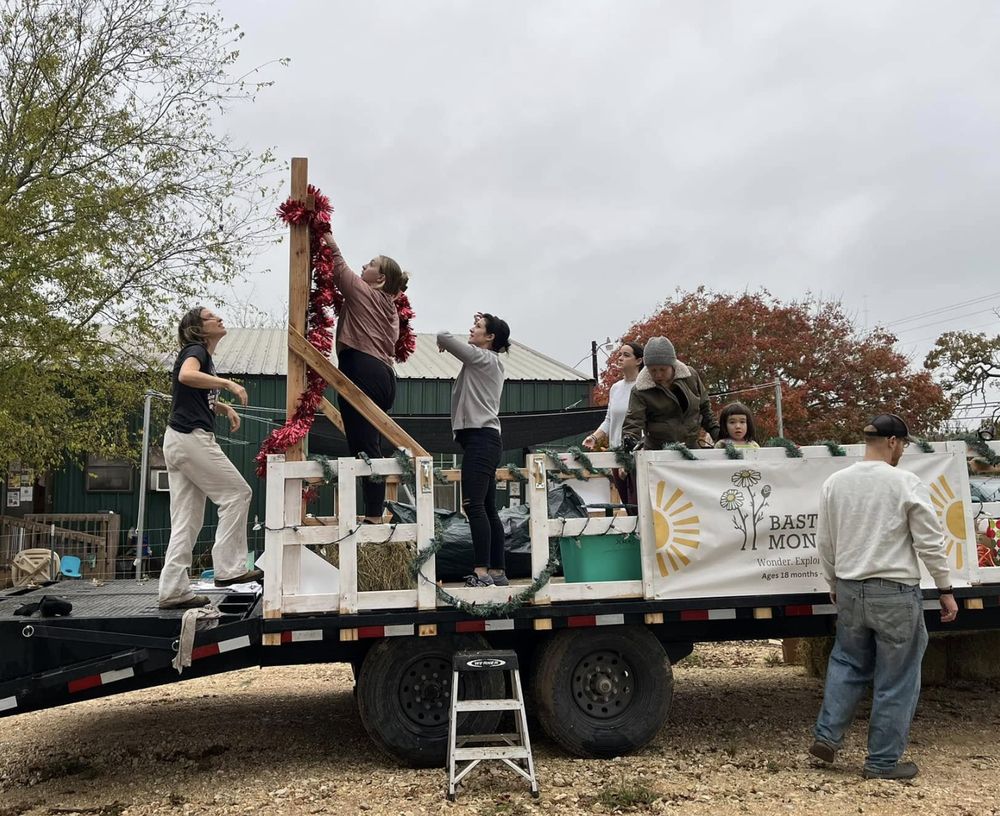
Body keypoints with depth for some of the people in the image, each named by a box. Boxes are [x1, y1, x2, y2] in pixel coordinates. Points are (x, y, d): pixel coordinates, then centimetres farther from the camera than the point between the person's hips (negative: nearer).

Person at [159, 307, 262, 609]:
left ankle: (173, 590, 7)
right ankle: (229, 568, -4)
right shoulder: (195, 350, -5)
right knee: (237, 493, -4)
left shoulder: (205, 356, 23)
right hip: (191, 437, -9)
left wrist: (224, 408, 20)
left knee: (187, 519, 7)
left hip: (178, 441, 9)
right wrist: (228, 383, -27)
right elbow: (186, 375, -29)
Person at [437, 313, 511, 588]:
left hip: (480, 438, -10)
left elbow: (443, 336, -10)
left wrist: (442, 343, 12)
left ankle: (481, 572, -17)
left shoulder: (483, 358, -6)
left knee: (474, 506, -15)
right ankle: (497, 571, 12)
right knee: (487, 509, 9)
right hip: (483, 440, 10)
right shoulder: (491, 361, 21)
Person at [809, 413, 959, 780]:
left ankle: (826, 736, 16)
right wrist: (945, 589, 4)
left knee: (847, 663, 21)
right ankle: (883, 762, 16)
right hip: (895, 592, -4)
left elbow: (824, 542, 9)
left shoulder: (834, 482, 3)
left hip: (850, 591, 5)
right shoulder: (906, 483, -11)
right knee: (895, 680, 8)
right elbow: (931, 543, -8)